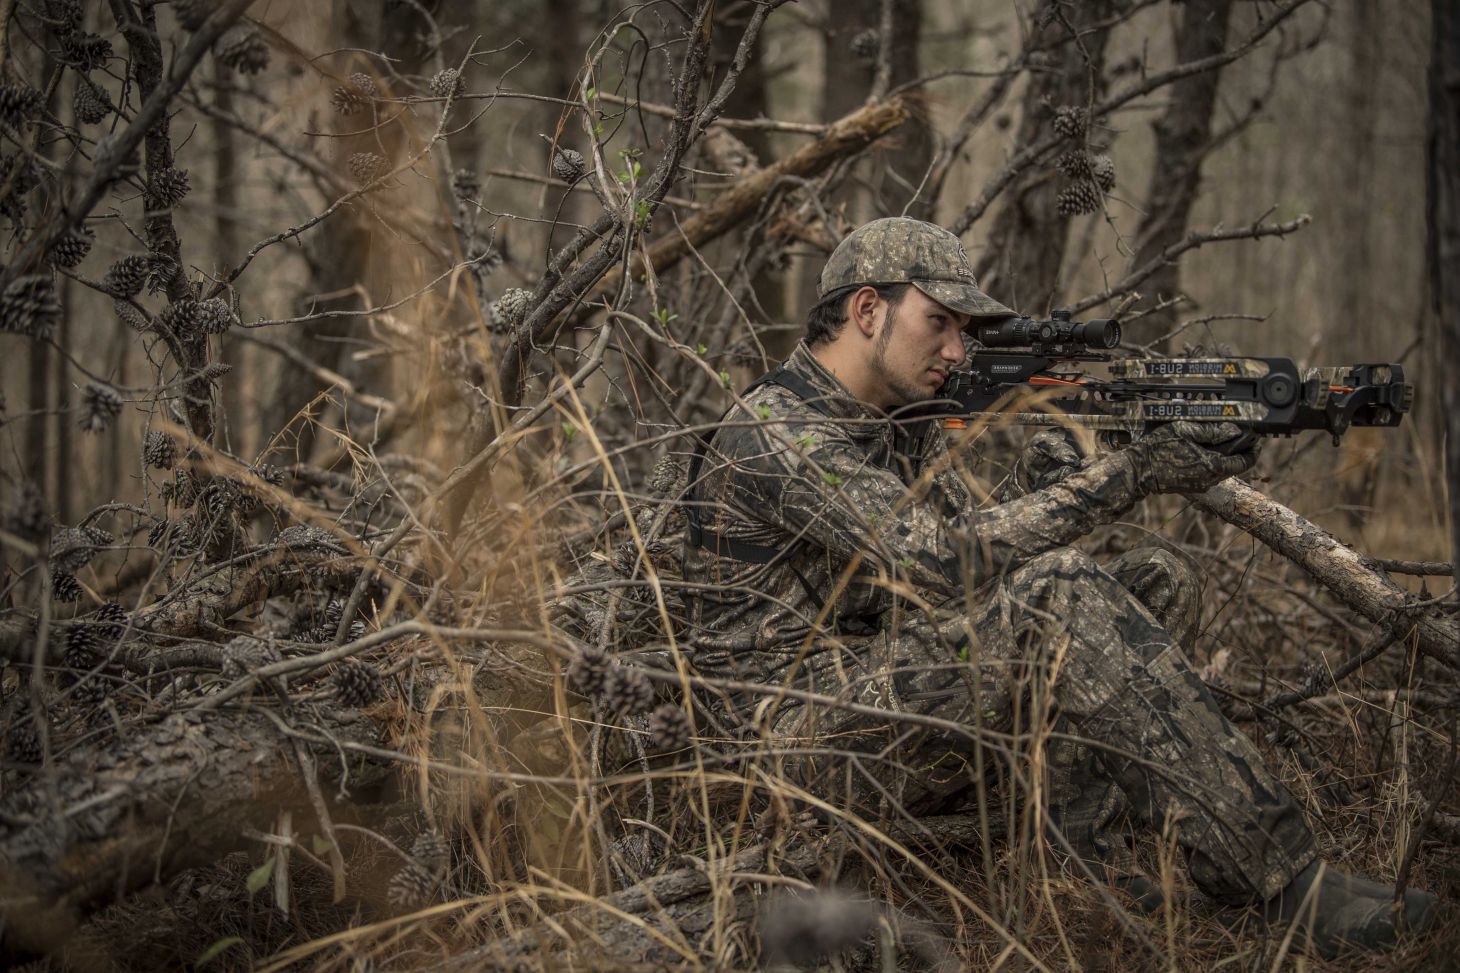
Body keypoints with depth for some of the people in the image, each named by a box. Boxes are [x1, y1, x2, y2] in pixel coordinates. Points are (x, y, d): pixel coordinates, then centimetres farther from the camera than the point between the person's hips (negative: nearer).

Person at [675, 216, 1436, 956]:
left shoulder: (910, 427, 15)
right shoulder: (775, 430, -16)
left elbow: (982, 563, 9)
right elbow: (939, 562, -26)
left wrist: (1036, 493, -13)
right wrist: (1126, 476, -25)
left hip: (915, 718, 9)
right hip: (814, 732, -9)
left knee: (1156, 584, -2)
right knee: (1062, 596, -29)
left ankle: (1081, 852, -13)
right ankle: (1286, 884, -30)